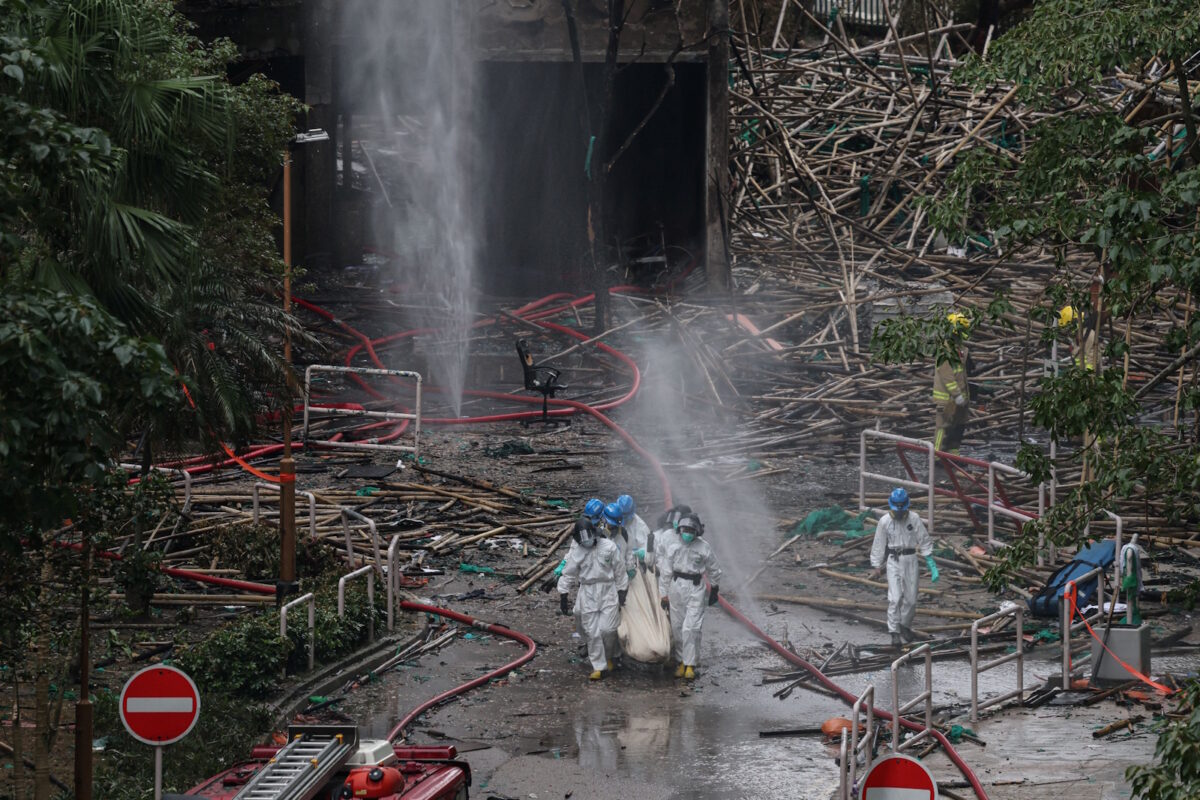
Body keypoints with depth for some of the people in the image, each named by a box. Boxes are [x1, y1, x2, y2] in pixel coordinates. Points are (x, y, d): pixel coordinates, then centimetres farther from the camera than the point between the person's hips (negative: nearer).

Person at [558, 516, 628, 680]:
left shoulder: (609, 547, -3)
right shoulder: (576, 553, 2)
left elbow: (619, 572, 5)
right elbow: (568, 576, 8)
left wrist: (621, 594, 5)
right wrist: (563, 599, 6)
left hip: (609, 593, -2)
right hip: (587, 594, 2)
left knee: (608, 629, -8)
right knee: (592, 632, 0)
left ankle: (608, 656, 20)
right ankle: (598, 667, 8)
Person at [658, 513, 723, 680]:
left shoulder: (703, 548, -5)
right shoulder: (674, 547, 0)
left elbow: (713, 570, 10)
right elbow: (665, 572, 6)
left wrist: (714, 589, 18)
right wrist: (664, 594, 6)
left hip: (696, 589, -3)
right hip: (676, 587, 3)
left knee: (691, 628, -10)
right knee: (677, 627, 8)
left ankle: (690, 664, -4)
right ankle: (682, 660, 22)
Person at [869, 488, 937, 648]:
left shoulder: (914, 519, -3)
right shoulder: (885, 521, -4)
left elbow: (924, 540, 2)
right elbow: (878, 545, 3)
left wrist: (930, 561, -5)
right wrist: (876, 566, 3)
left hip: (910, 560, 2)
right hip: (893, 561, -2)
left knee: (910, 598, 6)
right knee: (895, 598, -11)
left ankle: (905, 626, 29)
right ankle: (894, 633, -8)